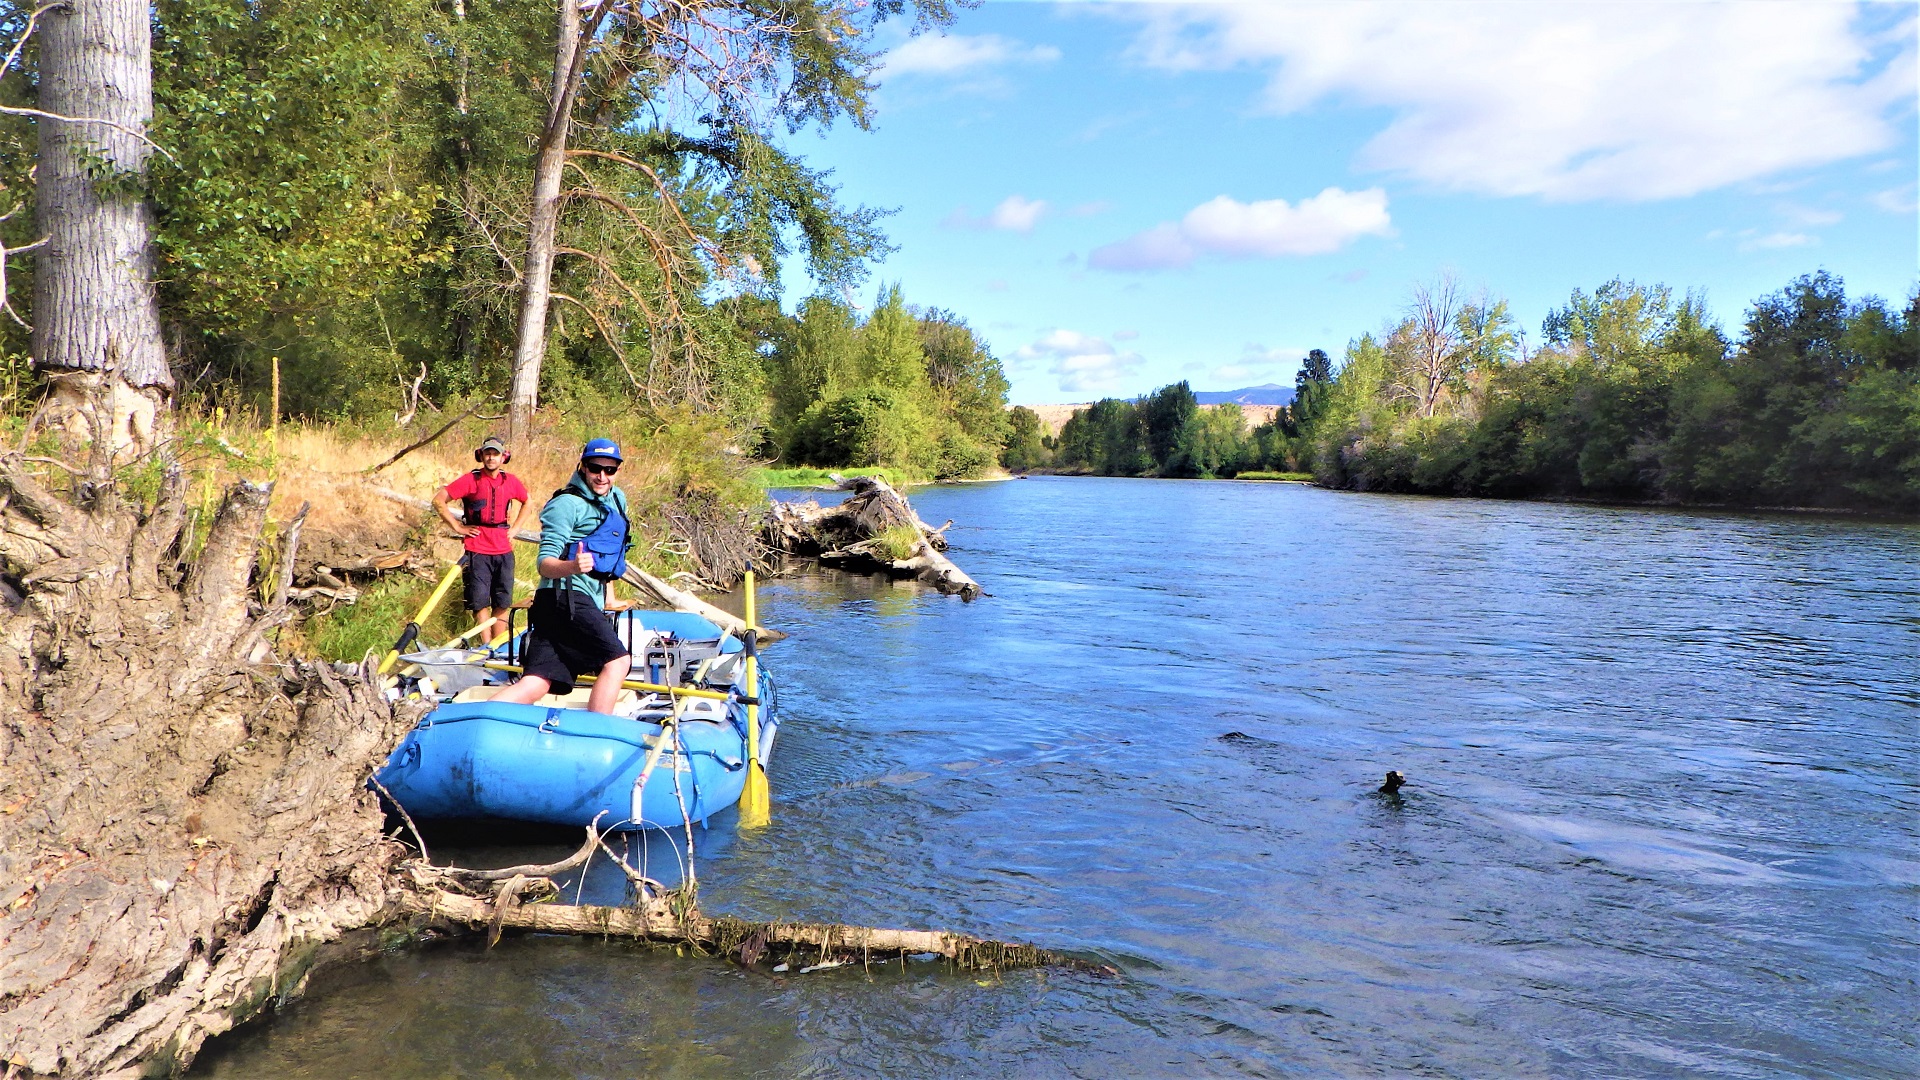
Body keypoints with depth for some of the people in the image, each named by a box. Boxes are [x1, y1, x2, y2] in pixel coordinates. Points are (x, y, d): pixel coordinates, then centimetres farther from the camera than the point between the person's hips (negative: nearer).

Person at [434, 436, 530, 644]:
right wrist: (458, 526, -4)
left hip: (504, 551, 4)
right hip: (477, 551, -3)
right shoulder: (471, 480, -3)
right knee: (481, 602, -2)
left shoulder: (511, 481, 8)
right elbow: (438, 500, -3)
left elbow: (526, 502, 28)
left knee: (502, 603, 5)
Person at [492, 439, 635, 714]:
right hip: (567, 599, -8)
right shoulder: (568, 503, -7)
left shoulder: (617, 500, 19)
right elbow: (545, 564, -15)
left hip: (586, 604, 8)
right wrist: (572, 566, -36)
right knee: (618, 661, -19)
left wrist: (605, 599, 37)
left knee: (535, 686, -3)